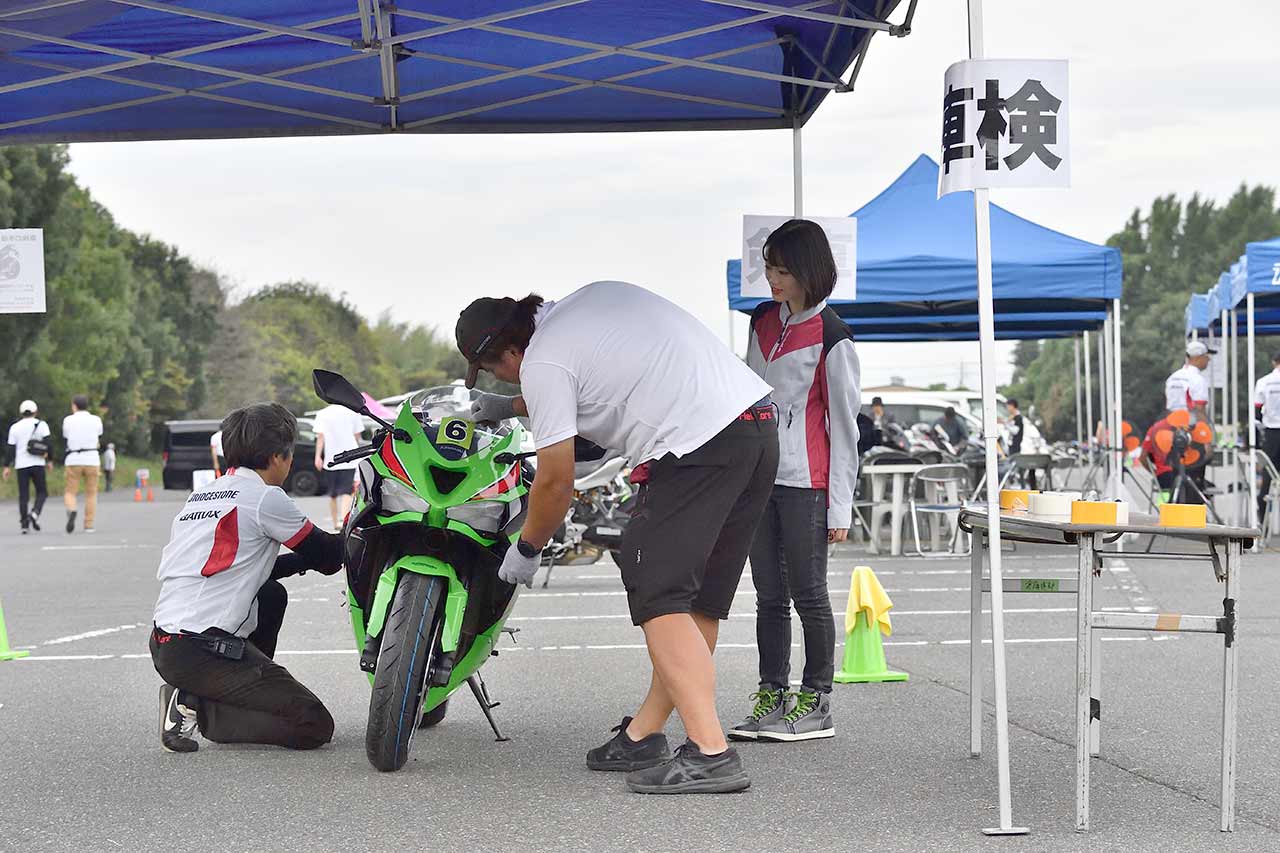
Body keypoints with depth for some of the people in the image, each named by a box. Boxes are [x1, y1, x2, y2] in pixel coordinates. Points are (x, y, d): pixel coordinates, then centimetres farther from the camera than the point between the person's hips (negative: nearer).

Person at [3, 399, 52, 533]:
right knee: (41, 492, 9)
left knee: (23, 495, 6)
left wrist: (6, 467, 7)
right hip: (37, 464, -2)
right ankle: (35, 513, -15)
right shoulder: (41, 425, 1)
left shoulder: (15, 427, 7)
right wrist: (49, 460, 2)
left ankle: (24, 523, 1)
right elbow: (47, 444, -7)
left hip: (21, 465, 2)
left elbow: (11, 449, 4)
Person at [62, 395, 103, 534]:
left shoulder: (68, 420, 1)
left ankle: (71, 511, -24)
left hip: (73, 460, -1)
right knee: (91, 493, 10)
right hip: (91, 460, 1)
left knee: (70, 492, 6)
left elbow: (65, 439, 10)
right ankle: (89, 525, 6)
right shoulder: (96, 420, 4)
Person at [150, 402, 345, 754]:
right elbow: (325, 555, 5)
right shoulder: (265, 497, -6)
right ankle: (197, 708, -9)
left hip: (162, 644, 9)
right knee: (314, 726, -7)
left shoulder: (201, 495, 19)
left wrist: (300, 560, 25)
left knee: (272, 595, 29)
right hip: (203, 651, -9)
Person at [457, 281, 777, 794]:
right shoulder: (594, 297, 22)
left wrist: (526, 549, 17)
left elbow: (556, 482, 0)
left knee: (659, 598, -8)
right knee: (698, 601, 13)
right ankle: (642, 735, 22)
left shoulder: (543, 364, -3)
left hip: (698, 446, -10)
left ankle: (710, 753, -17)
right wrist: (510, 407, 47)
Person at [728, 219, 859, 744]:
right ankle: (771, 698, 14)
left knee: (807, 592, -2)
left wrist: (840, 505, -9)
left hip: (805, 482, -6)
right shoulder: (763, 321, 12)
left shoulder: (831, 337, -8)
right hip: (759, 474, 6)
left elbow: (843, 425, -7)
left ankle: (816, 702, 6)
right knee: (769, 595, 9)